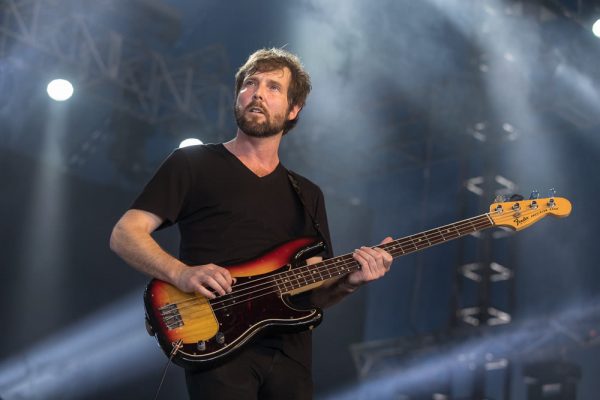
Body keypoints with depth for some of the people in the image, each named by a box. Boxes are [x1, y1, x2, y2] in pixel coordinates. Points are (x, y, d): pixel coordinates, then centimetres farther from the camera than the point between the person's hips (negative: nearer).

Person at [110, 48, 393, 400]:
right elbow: (125, 235, -1)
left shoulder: (307, 195, 18)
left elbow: (314, 295, 17)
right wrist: (181, 273, -18)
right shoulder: (193, 164, 5)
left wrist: (347, 282, -4)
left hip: (290, 354, 5)